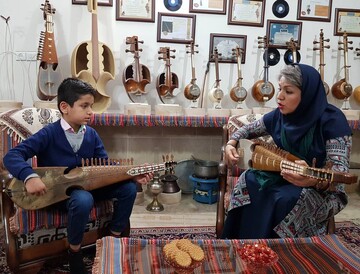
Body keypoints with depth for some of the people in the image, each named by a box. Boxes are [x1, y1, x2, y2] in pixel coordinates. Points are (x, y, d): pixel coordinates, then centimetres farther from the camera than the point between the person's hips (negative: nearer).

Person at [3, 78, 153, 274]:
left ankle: (115, 237, 7)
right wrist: (30, 177, -40)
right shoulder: (49, 134, -15)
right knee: (83, 200, -39)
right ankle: (74, 250, -10)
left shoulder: (91, 134, 2)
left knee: (128, 187, -11)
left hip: (87, 186, 6)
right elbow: (12, 156, -20)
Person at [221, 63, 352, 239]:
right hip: (283, 177, 5)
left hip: (321, 190, -5)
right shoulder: (279, 115, -4)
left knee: (285, 201, -34)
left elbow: (339, 170, -27)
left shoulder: (332, 120, -20)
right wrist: (231, 144, -8)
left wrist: (313, 179, -49)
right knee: (248, 180, -21)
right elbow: (248, 129, 12)